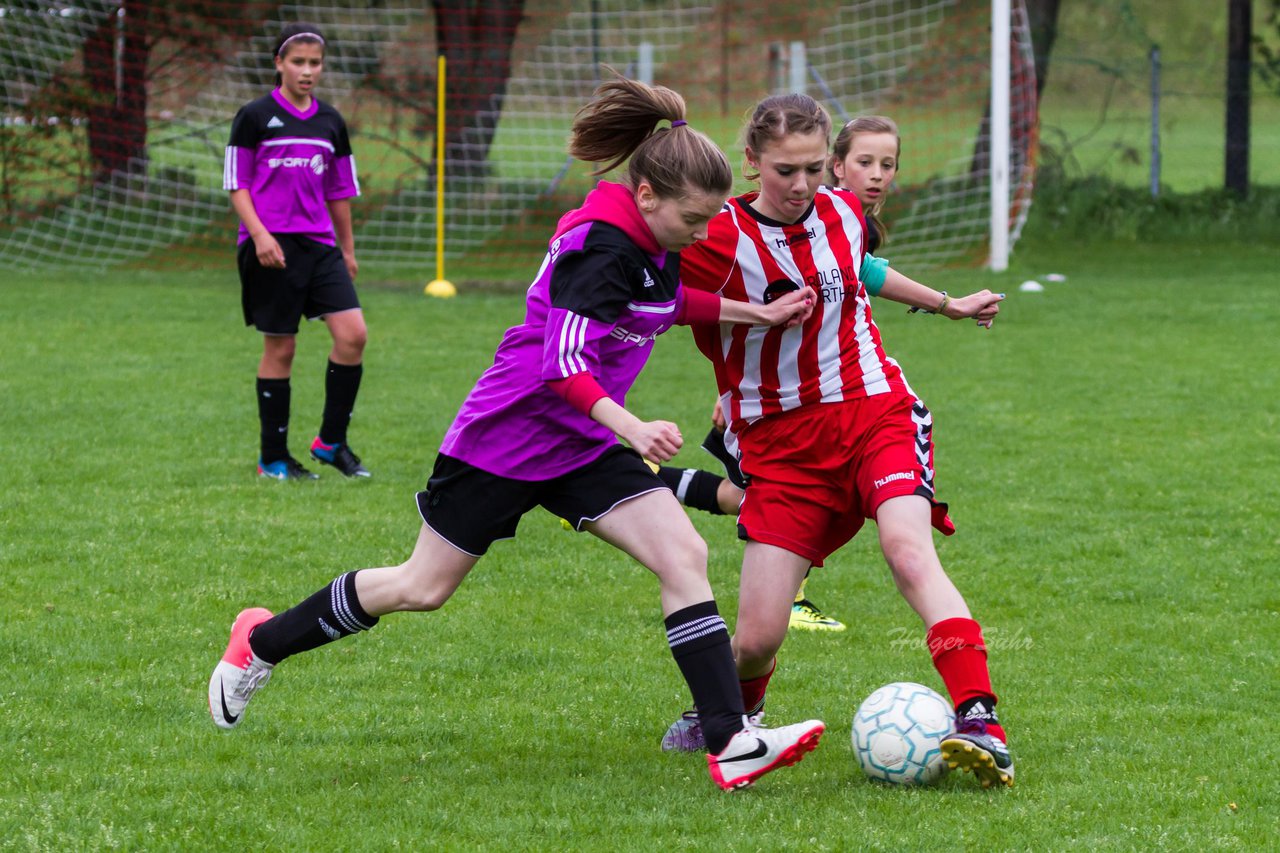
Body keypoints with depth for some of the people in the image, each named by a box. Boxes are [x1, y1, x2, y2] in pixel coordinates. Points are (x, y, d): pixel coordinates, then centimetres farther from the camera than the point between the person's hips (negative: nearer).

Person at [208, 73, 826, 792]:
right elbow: (566, 362, -34)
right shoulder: (601, 248, -26)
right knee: (422, 589, 7)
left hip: (582, 446, 8)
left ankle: (732, 743, -15)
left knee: (684, 555, -11)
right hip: (506, 436, -8)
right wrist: (634, 430, -47)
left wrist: (756, 314, 14)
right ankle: (263, 642, 29)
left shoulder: (652, 241, 1)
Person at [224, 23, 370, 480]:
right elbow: (236, 184, -2)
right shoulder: (255, 116, -1)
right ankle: (273, 457, 10)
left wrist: (347, 249, 22)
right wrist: (259, 234, -14)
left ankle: (332, 441, 5)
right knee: (280, 348, -1)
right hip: (271, 245, -4)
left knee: (353, 334, -10)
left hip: (319, 244, 4)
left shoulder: (330, 122, 13)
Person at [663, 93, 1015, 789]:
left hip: (876, 413, 2)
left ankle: (982, 727, -37)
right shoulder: (719, 241, -11)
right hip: (782, 442, -2)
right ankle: (732, 712, 31)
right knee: (756, 638, -7)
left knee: (908, 550, -28)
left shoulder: (842, 213, 5)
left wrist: (945, 304, 39)